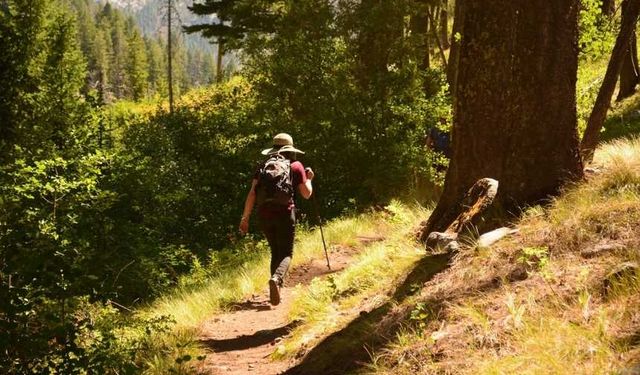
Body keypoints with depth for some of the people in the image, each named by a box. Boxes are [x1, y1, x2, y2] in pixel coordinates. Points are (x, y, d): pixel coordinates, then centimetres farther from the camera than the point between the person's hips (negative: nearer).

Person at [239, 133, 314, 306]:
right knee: (286, 253, 3)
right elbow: (306, 194, 8)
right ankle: (276, 278, -27)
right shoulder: (296, 166, 8)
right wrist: (308, 179, 26)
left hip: (264, 214, 3)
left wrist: (245, 217, 6)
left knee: (275, 252, 19)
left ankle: (276, 289, 13)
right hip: (285, 214, -3)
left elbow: (252, 193, 5)